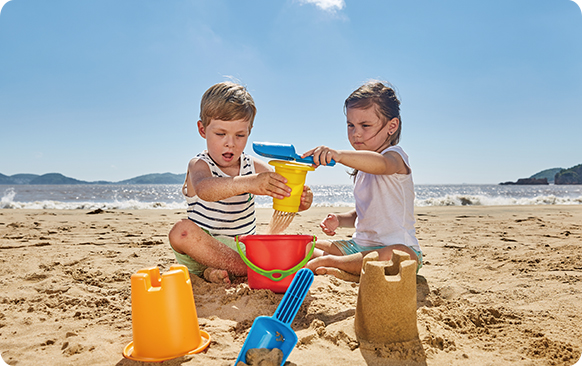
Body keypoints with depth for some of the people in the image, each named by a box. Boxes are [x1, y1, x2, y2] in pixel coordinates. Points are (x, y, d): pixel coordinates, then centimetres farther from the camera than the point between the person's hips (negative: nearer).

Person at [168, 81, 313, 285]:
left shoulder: (254, 167, 1)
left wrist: (302, 200, -33)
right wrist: (248, 183, -57)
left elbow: (284, 192, -7)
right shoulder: (199, 165, -13)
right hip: (204, 250, -3)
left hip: (245, 249, 4)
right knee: (181, 231, -34)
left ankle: (218, 270, -20)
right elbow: (204, 189, -39)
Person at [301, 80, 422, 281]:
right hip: (360, 245, 8)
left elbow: (380, 163, -40)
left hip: (398, 246, -8)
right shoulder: (361, 168, 15)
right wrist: (340, 220, 2)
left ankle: (329, 262, -29)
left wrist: (339, 155, -56)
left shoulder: (395, 156, -12)